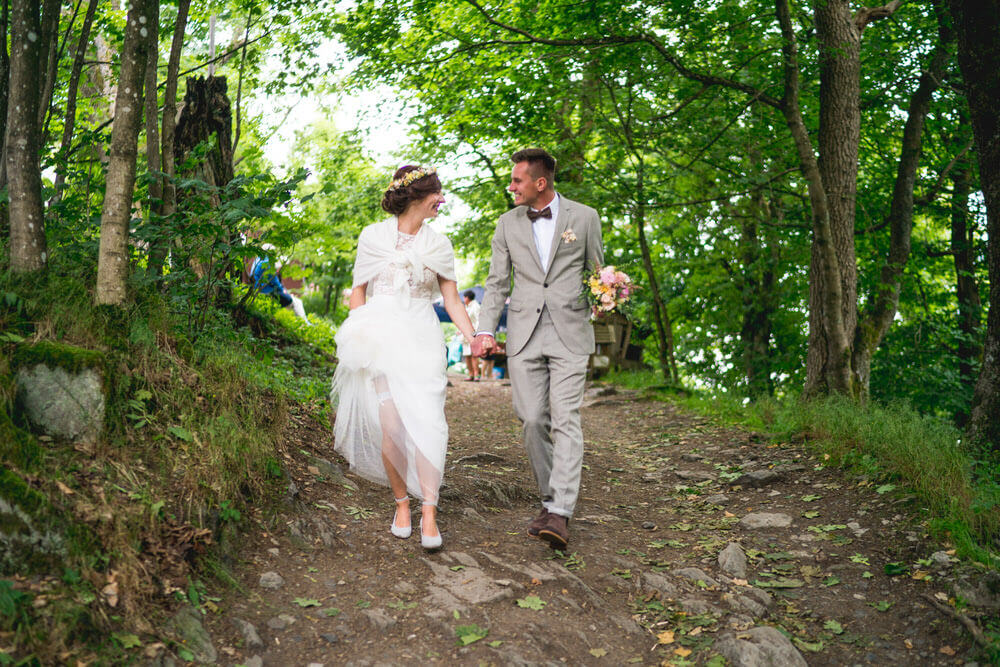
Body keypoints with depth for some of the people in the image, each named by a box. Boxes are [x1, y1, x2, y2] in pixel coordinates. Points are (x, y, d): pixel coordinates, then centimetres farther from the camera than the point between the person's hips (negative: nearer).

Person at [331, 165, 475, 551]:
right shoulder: (372, 236, 7)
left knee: (427, 422, -14)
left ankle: (429, 513, -10)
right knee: (391, 425, -6)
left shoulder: (438, 244, 11)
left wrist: (474, 339, -5)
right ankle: (401, 503, 12)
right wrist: (354, 342, 2)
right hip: (380, 339, -1)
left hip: (421, 341, 1)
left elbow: (452, 301, 9)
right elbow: (358, 293, 11)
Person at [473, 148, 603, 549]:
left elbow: (597, 273, 13)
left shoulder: (584, 217, 4)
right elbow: (497, 283, 11)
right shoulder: (508, 224, 11)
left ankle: (560, 514, -13)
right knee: (532, 421, 1)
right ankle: (550, 500, 17)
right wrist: (484, 331, -1)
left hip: (569, 333, -2)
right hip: (523, 335, 3)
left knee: (566, 421, -11)